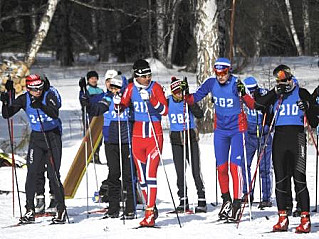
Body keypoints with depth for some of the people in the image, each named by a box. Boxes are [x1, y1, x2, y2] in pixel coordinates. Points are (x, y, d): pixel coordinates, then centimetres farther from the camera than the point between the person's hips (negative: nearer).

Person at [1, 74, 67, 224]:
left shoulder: (49, 95, -13)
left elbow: (55, 114, -27)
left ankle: (61, 210, 1)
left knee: (53, 175, -7)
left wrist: (41, 106, -41)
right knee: (32, 173, -7)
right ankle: (30, 211, -2)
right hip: (36, 137, 3)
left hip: (53, 136, -3)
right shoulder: (24, 99, -4)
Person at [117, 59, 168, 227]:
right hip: (138, 136, 4)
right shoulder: (131, 88, 3)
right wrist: (119, 105, -11)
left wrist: (150, 100, -27)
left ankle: (149, 214, -15)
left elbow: (164, 110, -14)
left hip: (154, 136, -4)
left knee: (150, 173, -13)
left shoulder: (155, 87, -6)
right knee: (142, 176, 8)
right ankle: (151, 208, 23)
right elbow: (123, 104, 12)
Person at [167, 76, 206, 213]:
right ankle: (183, 201, 12)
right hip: (176, 139, 3)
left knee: (196, 171, -6)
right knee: (180, 172, 3)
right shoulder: (168, 102, 2)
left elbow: (199, 115, -18)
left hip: (190, 137, -3)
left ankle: (202, 201, -3)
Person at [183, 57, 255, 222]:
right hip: (220, 129, 4)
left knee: (235, 166, -12)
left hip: (237, 129, -4)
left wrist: (243, 94, -39)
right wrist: (185, 92, -13)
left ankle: (237, 205, -8)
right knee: (221, 167, 7)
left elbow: (252, 105, -22)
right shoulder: (211, 83, -3)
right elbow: (194, 99, 6)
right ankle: (226, 201, 26)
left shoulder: (236, 84, -16)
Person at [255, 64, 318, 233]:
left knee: (299, 178, -9)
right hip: (279, 137, 3)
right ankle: (282, 218, 9)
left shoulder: (302, 94, 5)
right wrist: (276, 92, -17)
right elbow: (260, 103, -8)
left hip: (297, 136, -3)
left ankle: (305, 219, -8)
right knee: (280, 179, 3)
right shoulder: (275, 94, 11)